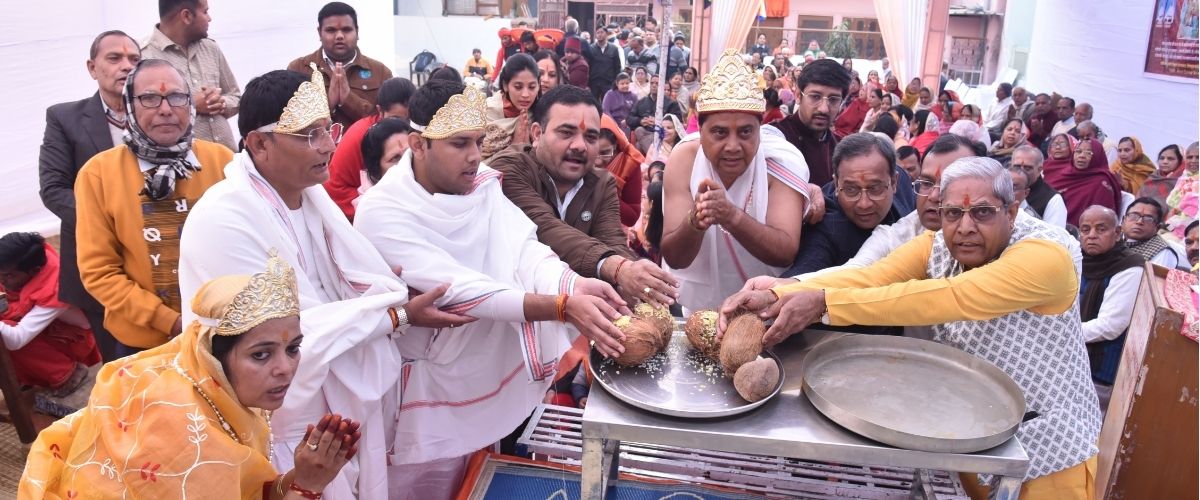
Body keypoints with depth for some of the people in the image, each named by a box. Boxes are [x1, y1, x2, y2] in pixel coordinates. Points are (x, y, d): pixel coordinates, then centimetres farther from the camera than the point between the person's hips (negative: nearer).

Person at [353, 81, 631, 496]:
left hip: (495, 373, 5)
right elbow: (459, 291, -32)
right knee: (431, 485, 11)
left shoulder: (482, 184, -4)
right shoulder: (384, 212, -23)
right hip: (434, 390, -5)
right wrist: (564, 306, -40)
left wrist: (575, 285, -38)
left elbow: (525, 251, -16)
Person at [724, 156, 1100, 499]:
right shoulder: (935, 247, -6)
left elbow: (946, 298, -36)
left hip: (1048, 453, -4)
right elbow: (868, 278, -22)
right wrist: (776, 295, -39)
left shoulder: (1047, 255, -24)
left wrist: (825, 301, -41)